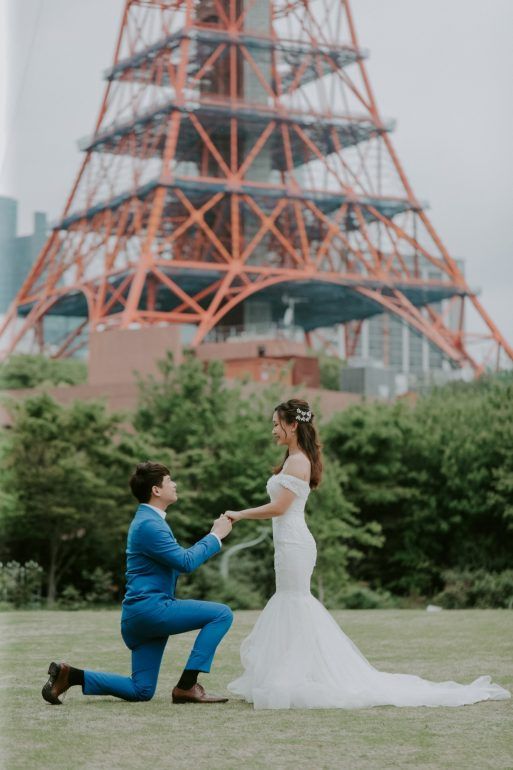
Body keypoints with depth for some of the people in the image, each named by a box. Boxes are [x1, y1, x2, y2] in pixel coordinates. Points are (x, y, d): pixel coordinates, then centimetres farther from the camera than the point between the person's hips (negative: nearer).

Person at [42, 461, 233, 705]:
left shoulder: (150, 520, 19)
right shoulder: (148, 524, -14)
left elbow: (179, 558, 24)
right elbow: (186, 562, -18)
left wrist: (213, 535, 15)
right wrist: (215, 536, -8)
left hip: (140, 617, 10)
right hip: (150, 608, -10)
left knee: (141, 691, 12)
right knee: (222, 614, -14)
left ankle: (69, 675, 8)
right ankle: (186, 686, -13)